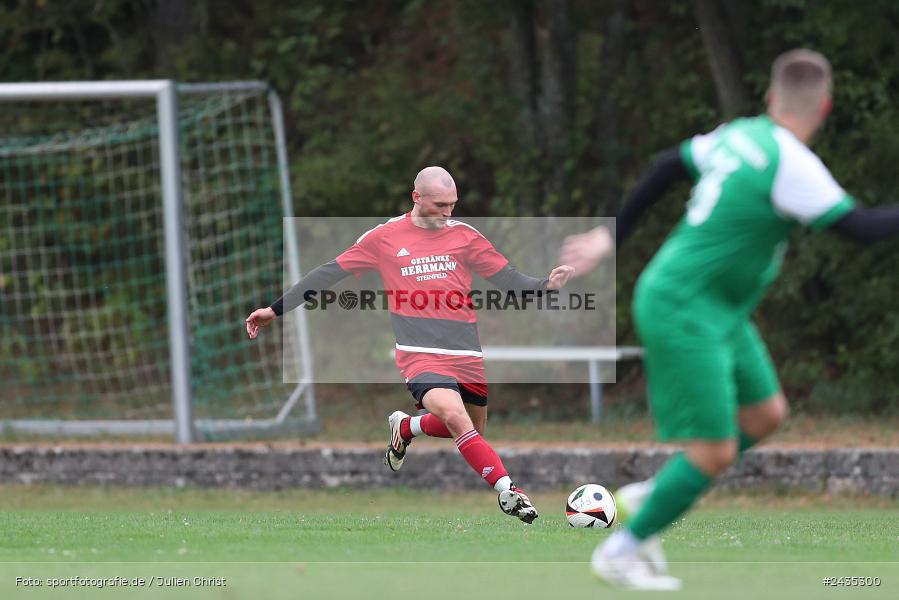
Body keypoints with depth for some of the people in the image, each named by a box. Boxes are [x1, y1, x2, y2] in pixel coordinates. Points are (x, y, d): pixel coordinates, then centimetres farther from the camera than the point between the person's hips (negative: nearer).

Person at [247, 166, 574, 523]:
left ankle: (405, 428, 39)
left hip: (467, 356, 4)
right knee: (457, 419, -27)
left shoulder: (464, 236, 8)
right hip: (421, 356, -4)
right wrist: (275, 310, 11)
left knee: (472, 432, 13)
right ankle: (507, 491, -24)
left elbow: (507, 279, 10)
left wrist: (546, 286, -10)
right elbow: (329, 275, 10)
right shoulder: (384, 238, 3)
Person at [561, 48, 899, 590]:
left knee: (766, 415, 14)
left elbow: (667, 168, 15)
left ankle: (651, 497, 22)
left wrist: (613, 237, 24)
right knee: (715, 452, -7)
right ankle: (621, 550, 5)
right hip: (684, 312, -9)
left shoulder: (741, 136, 4)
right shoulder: (791, 164, -22)